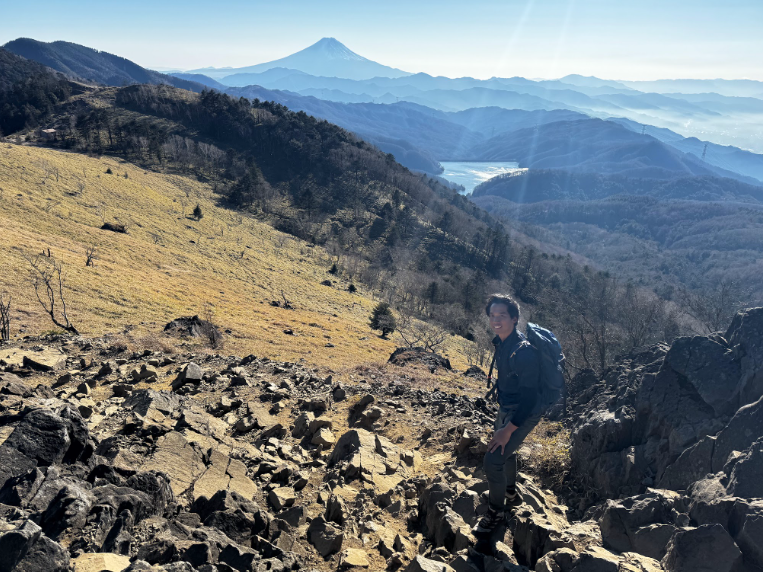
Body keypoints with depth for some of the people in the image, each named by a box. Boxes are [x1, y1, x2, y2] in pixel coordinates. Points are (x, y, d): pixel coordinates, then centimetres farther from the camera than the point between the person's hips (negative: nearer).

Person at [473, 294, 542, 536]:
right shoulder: (501, 342, -3)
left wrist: (508, 429, -25)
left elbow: (529, 398, -29)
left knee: (493, 460, -10)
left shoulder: (524, 351, -31)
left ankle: (496, 513, 13)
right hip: (506, 409, 9)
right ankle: (510, 493, 52)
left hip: (523, 414, -9)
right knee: (505, 451, 26)